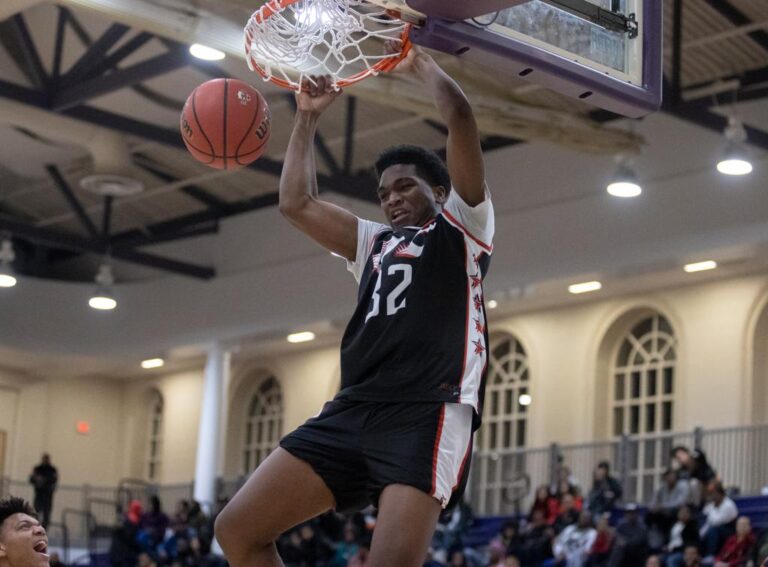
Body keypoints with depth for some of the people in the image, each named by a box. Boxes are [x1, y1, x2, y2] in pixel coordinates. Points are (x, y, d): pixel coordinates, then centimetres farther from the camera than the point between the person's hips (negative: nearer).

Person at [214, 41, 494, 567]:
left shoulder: (462, 225, 12)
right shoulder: (376, 243, 30)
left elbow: (460, 116, 3)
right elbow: (297, 204, 27)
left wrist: (419, 62, 18)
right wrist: (308, 116, 29)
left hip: (428, 412, -7)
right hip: (354, 409, 7)